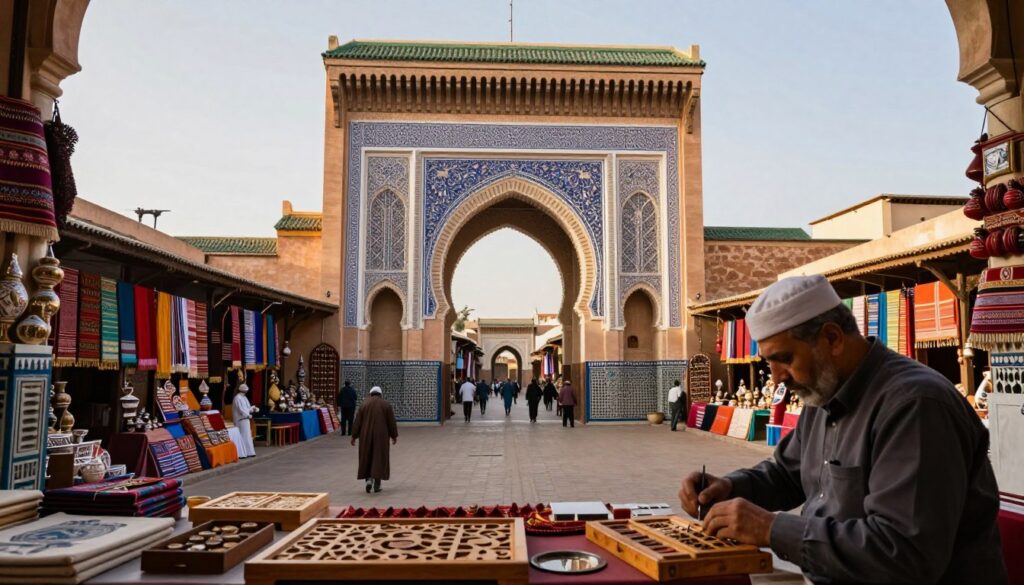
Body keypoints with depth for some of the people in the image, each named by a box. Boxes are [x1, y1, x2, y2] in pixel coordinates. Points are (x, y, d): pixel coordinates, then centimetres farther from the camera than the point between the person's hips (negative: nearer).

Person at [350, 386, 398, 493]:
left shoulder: (364, 404, 2)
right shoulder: (386, 404, -1)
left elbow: (357, 421, 1)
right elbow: (392, 422, 0)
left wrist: (354, 436, 6)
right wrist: (394, 436, 7)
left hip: (366, 436, 1)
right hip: (381, 436, -1)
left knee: (367, 458, 14)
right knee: (379, 459, 5)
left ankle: (369, 479, -2)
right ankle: (377, 485, 2)